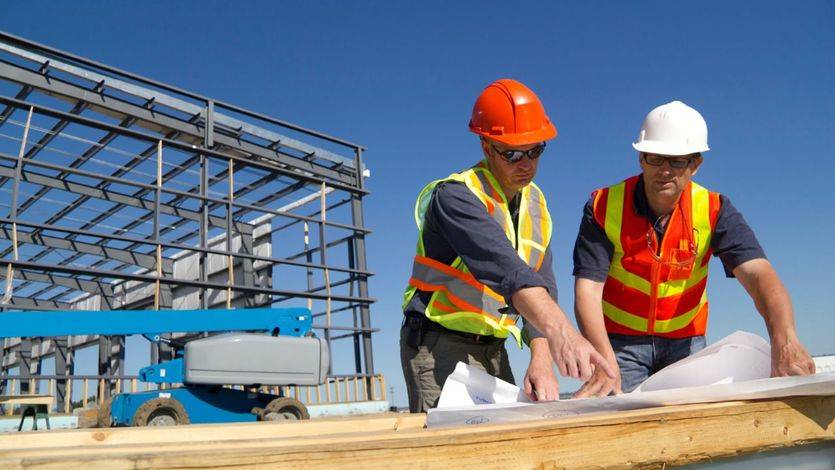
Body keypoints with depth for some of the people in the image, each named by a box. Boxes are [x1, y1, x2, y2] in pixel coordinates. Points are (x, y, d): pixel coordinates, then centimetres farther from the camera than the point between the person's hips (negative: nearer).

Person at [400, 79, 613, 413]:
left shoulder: (535, 203, 5)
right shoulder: (455, 196, -19)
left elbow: (542, 286, -2)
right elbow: (502, 266, -37)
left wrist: (542, 361, -16)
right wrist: (559, 328, -50)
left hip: (493, 351, 7)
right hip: (440, 347, -7)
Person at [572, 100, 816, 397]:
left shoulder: (713, 210, -10)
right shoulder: (604, 207, -16)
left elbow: (758, 273, -24)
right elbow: (587, 288, -23)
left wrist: (784, 340, -43)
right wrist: (605, 361, -38)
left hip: (685, 341, 2)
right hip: (620, 341, -2)